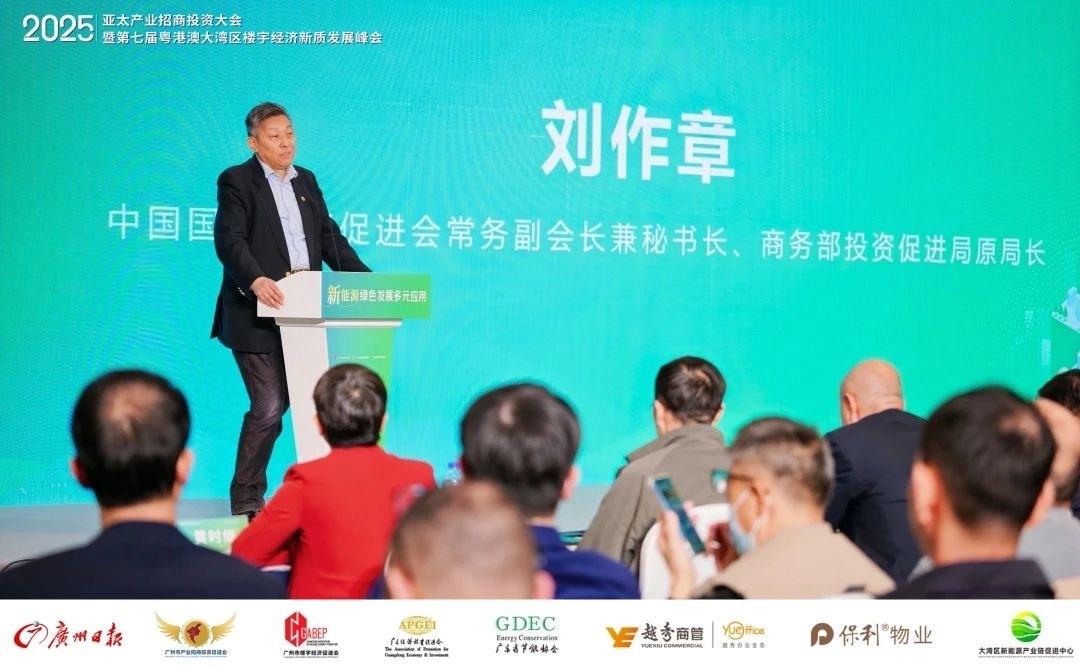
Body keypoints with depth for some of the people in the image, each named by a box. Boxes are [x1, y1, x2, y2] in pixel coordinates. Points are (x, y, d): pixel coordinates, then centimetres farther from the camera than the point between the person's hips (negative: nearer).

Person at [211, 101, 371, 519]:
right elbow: (229, 240, -15)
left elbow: (330, 238, 18)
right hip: (260, 314, -6)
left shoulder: (306, 181, 18)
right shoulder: (236, 181, -2)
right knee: (269, 406, -9)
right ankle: (246, 503, 3)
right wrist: (255, 279, -33)